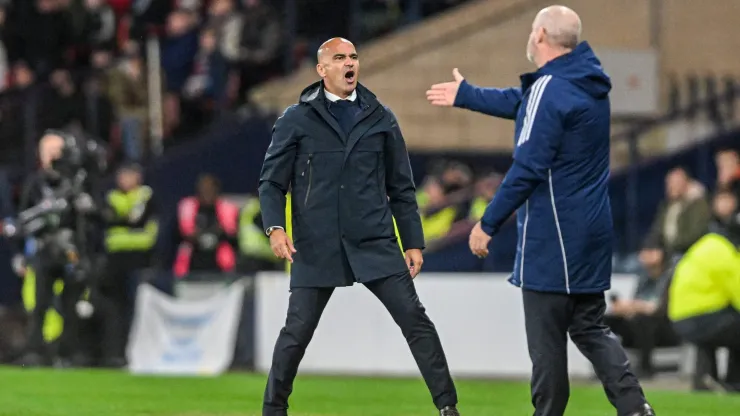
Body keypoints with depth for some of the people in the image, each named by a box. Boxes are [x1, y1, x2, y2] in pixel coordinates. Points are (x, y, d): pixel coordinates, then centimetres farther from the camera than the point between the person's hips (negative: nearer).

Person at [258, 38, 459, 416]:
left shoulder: (380, 118, 10)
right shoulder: (296, 120, 4)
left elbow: (401, 187, 14)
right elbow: (272, 182, 6)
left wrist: (413, 243, 9)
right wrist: (275, 227, -11)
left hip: (375, 243, 1)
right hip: (317, 247, -1)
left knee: (414, 319, -6)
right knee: (297, 331, -1)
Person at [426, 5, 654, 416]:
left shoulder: (548, 89, -17)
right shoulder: (587, 82, 11)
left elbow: (527, 168, -21)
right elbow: (522, 102, 27)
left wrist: (488, 223, -14)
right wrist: (465, 95, 38)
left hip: (553, 236, -9)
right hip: (591, 229, 9)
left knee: (546, 337, -1)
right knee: (590, 327, 13)